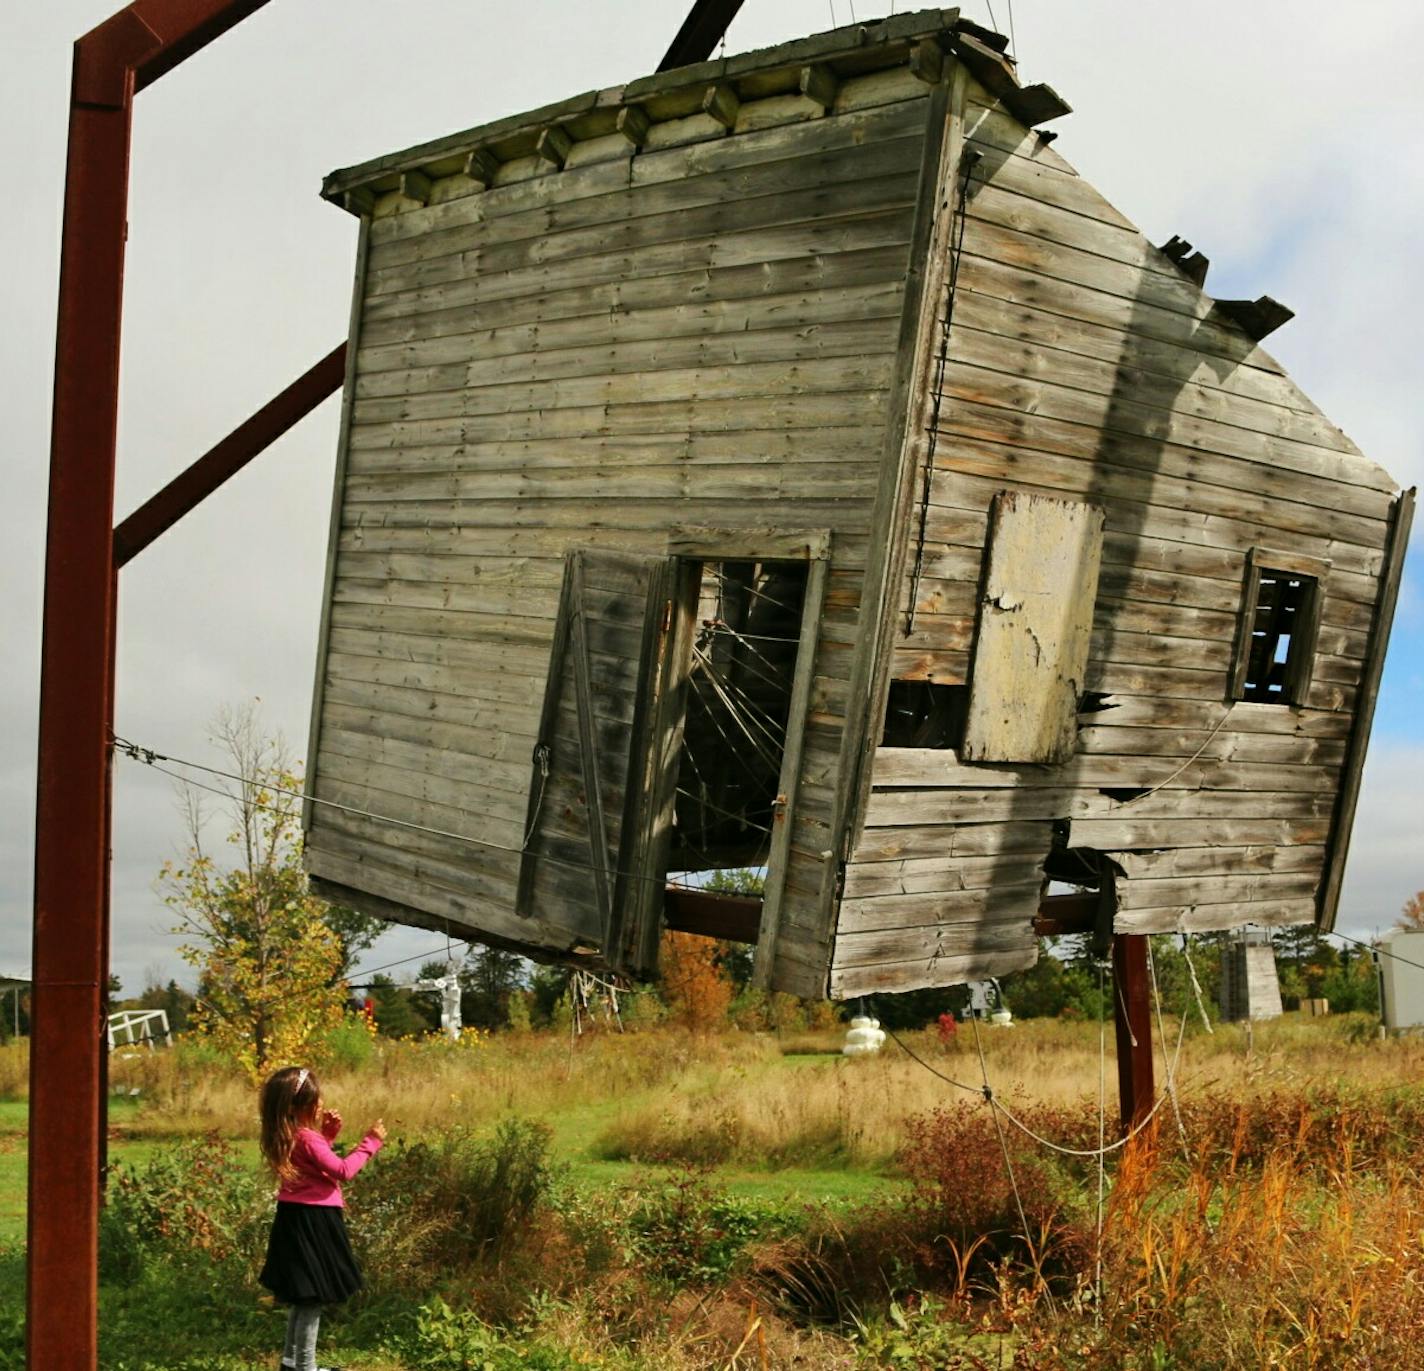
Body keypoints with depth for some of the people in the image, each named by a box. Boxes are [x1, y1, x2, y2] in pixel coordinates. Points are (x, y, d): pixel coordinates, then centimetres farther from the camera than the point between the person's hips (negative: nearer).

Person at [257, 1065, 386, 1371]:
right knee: (313, 1297, -1)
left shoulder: (288, 1137, 6)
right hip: (311, 1222, -10)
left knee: (303, 1295, 21)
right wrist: (370, 1142, -16)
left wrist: (327, 1133, 11)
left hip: (295, 1219, 10)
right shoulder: (306, 1139, -22)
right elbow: (343, 1170, -23)